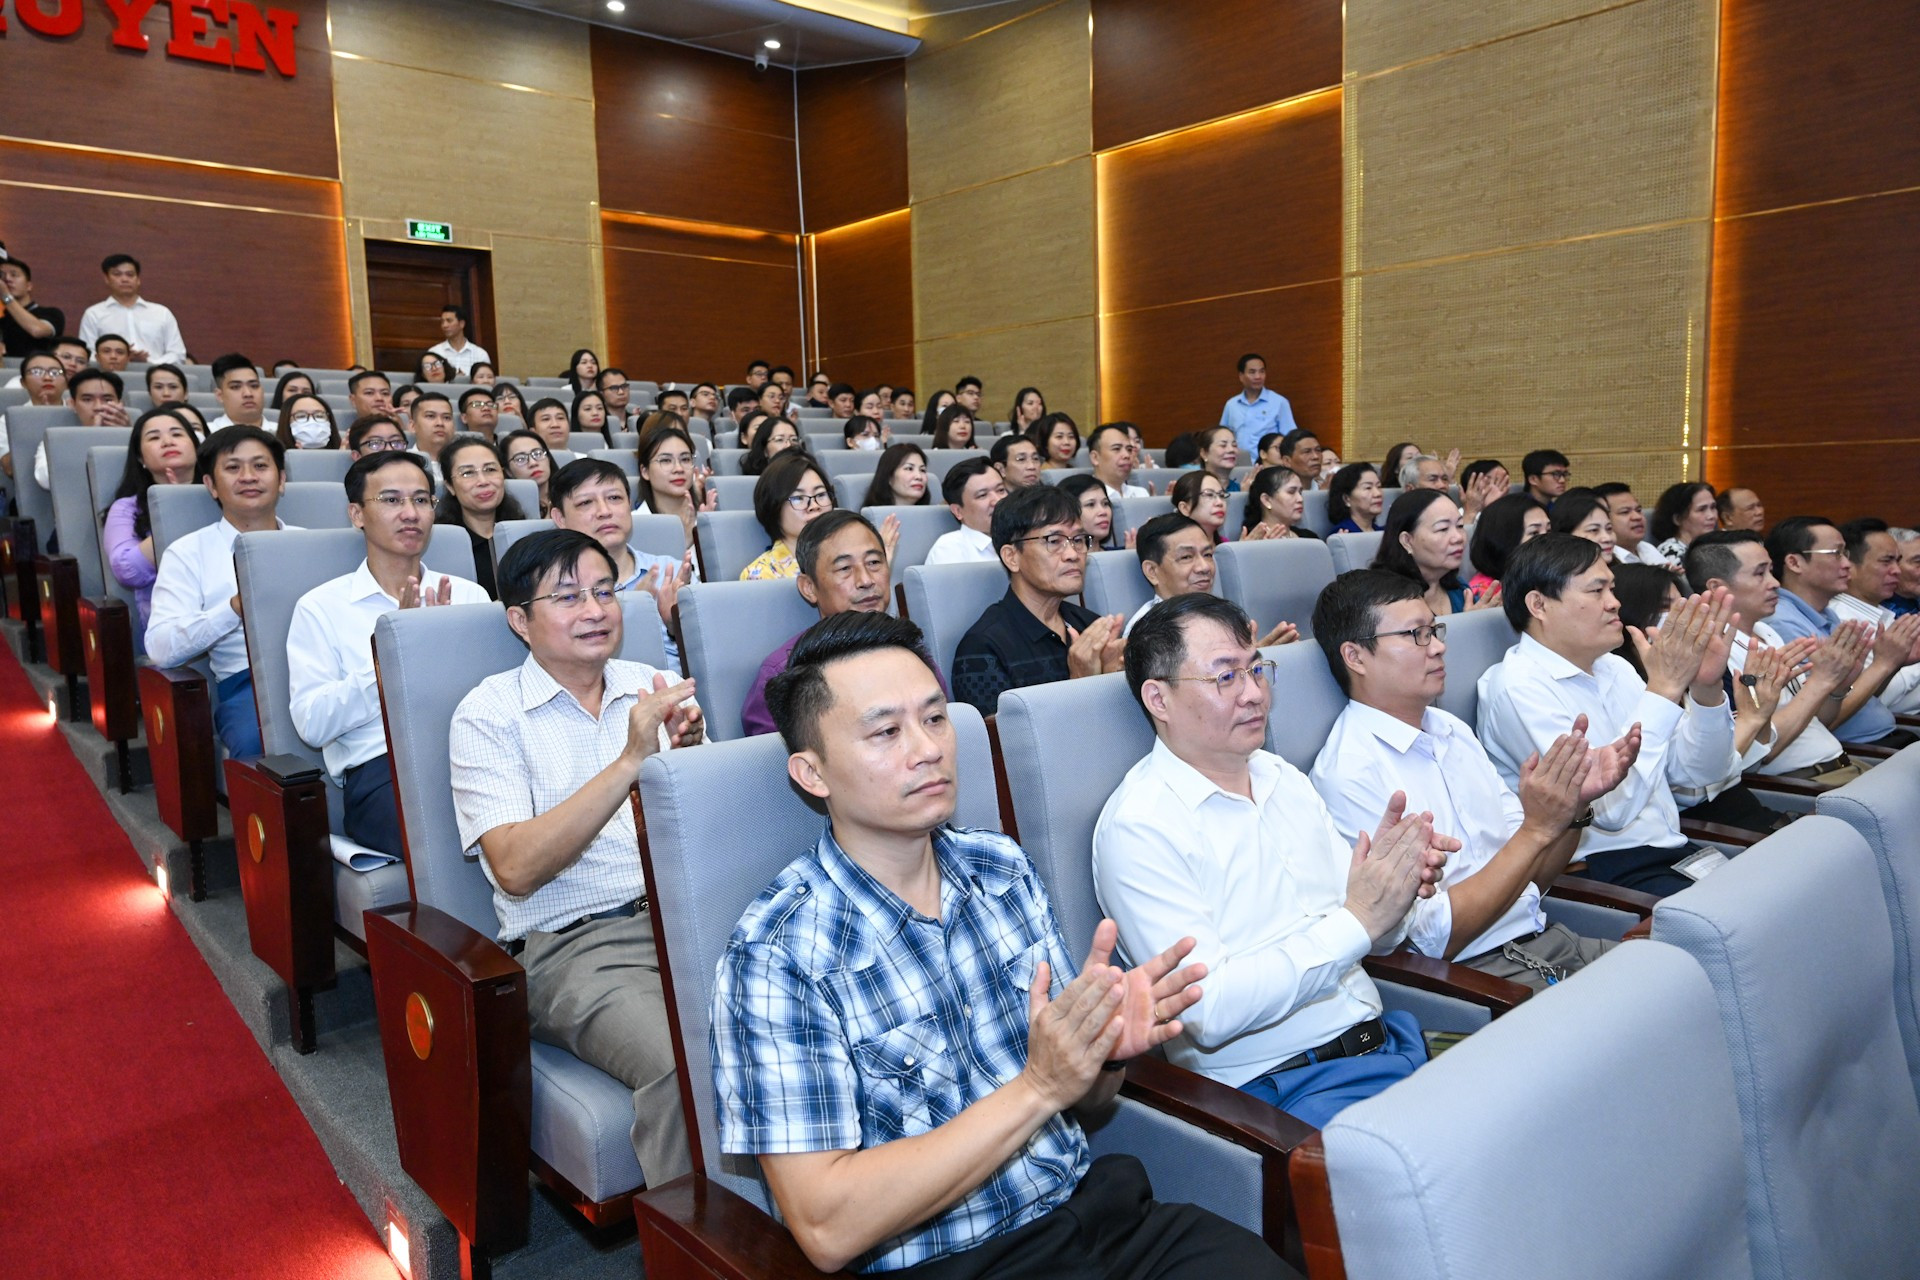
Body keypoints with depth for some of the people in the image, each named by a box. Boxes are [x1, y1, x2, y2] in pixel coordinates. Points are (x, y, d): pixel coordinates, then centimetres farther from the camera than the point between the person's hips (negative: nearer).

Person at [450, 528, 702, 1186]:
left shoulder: (655, 688, 16)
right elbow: (516, 869, -11)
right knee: (687, 1067, -33)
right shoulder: (488, 714, 3)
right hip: (574, 942, -4)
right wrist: (630, 762, -19)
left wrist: (687, 757, -10)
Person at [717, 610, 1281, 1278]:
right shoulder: (775, 954, -15)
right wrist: (1037, 1087, -23)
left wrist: (1106, 1045, -13)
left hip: (1096, 1207, 5)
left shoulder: (1003, 868, 2)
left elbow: (1084, 1105, 11)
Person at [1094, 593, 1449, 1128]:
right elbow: (1208, 1012, -18)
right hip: (1277, 1087, -7)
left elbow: (1373, 937, 16)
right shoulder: (1138, 825, -12)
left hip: (1387, 1039, 8)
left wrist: (1397, 880, -7)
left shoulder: (1285, 778, 12)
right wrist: (1357, 920, -18)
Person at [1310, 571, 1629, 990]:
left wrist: (1577, 802, -3)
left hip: (1545, 941, 8)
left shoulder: (1453, 731, 10)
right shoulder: (1348, 774, -16)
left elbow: (1530, 881, 15)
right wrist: (1538, 828, -18)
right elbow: (1435, 939, -17)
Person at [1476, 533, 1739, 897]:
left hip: (1676, 853, 9)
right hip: (1601, 870, -9)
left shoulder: (1614, 668, 14)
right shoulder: (1518, 685, -12)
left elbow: (1698, 772, 12)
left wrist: (1706, 687, -6)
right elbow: (1610, 807, -21)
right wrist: (1664, 688, -19)